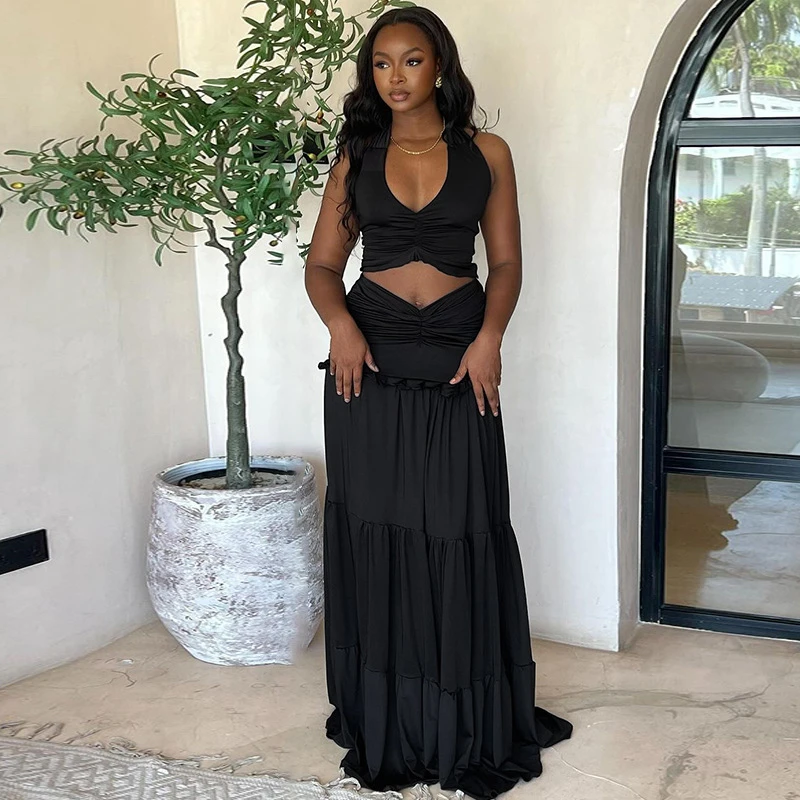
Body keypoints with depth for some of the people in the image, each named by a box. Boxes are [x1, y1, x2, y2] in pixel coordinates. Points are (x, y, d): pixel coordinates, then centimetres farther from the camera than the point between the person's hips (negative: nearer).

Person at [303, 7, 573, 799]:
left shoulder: (486, 153, 6)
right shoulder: (355, 156, 9)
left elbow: (506, 262, 5)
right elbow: (322, 263, 7)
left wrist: (489, 335, -12)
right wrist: (340, 323, -13)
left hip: (456, 362, -1)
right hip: (369, 361, 1)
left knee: (459, 536, 0)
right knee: (373, 532, 5)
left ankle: (470, 726, 14)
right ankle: (383, 724, 19)